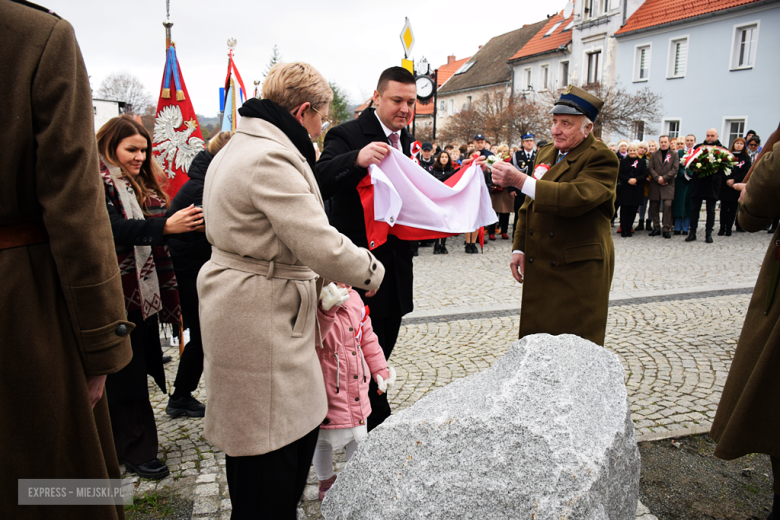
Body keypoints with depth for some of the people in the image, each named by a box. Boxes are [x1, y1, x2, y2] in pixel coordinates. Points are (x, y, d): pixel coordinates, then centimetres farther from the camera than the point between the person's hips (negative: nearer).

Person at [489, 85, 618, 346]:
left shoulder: (601, 158, -11)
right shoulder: (545, 154, 13)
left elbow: (577, 197, -29)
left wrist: (521, 181, -34)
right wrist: (519, 248, 11)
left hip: (579, 270, -7)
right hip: (539, 267, 7)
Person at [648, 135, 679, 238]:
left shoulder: (674, 155, 8)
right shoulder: (654, 155, 13)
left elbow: (675, 169, -1)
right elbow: (651, 168, 4)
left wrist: (664, 178, -12)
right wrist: (658, 178, -11)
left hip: (668, 184, -2)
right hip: (655, 184, 2)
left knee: (667, 205, -15)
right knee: (654, 207, 3)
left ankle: (666, 229, -10)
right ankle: (656, 228, 13)